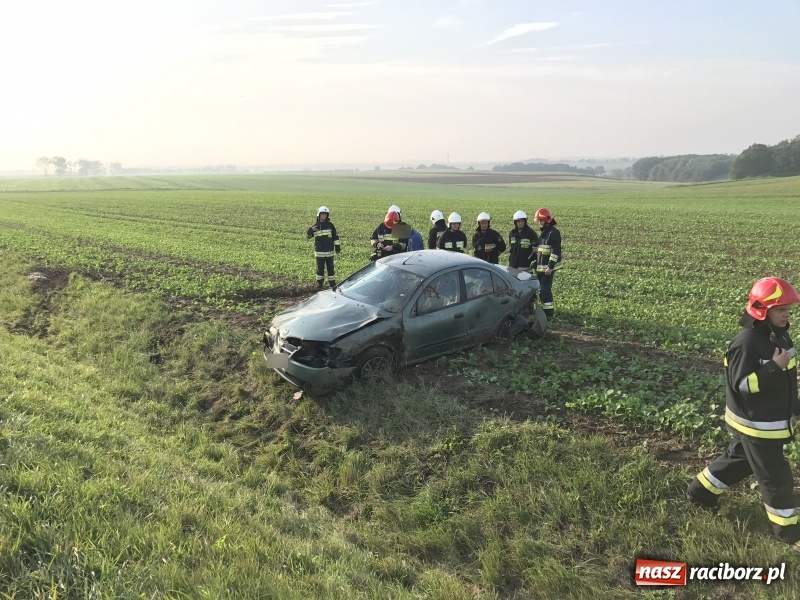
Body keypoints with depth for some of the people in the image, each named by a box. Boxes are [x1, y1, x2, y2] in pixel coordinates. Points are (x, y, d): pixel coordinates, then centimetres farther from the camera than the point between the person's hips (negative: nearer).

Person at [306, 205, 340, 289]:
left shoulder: (330, 225, 1)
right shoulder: (315, 226, 3)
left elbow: (335, 236, 5)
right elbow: (308, 236, 2)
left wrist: (337, 246, 1)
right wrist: (311, 230, -19)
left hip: (329, 251, -1)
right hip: (319, 252, 1)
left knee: (330, 268, 4)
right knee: (320, 268, 7)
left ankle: (332, 283, 13)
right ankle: (320, 283, 18)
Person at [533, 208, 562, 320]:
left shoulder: (554, 232, -12)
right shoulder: (542, 232, 17)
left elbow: (555, 251, -18)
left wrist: (550, 266, -22)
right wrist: (536, 263, 23)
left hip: (549, 267, -9)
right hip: (540, 267, 9)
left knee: (545, 289, -10)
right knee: (540, 289, 12)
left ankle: (548, 313, -4)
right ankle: (548, 309, 23)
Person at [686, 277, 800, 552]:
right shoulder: (747, 342, -26)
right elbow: (741, 384, -27)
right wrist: (775, 366, -31)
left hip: (773, 419, 9)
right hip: (755, 424, -9)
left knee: (739, 458, 23)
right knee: (775, 475, 4)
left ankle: (700, 491, 39)